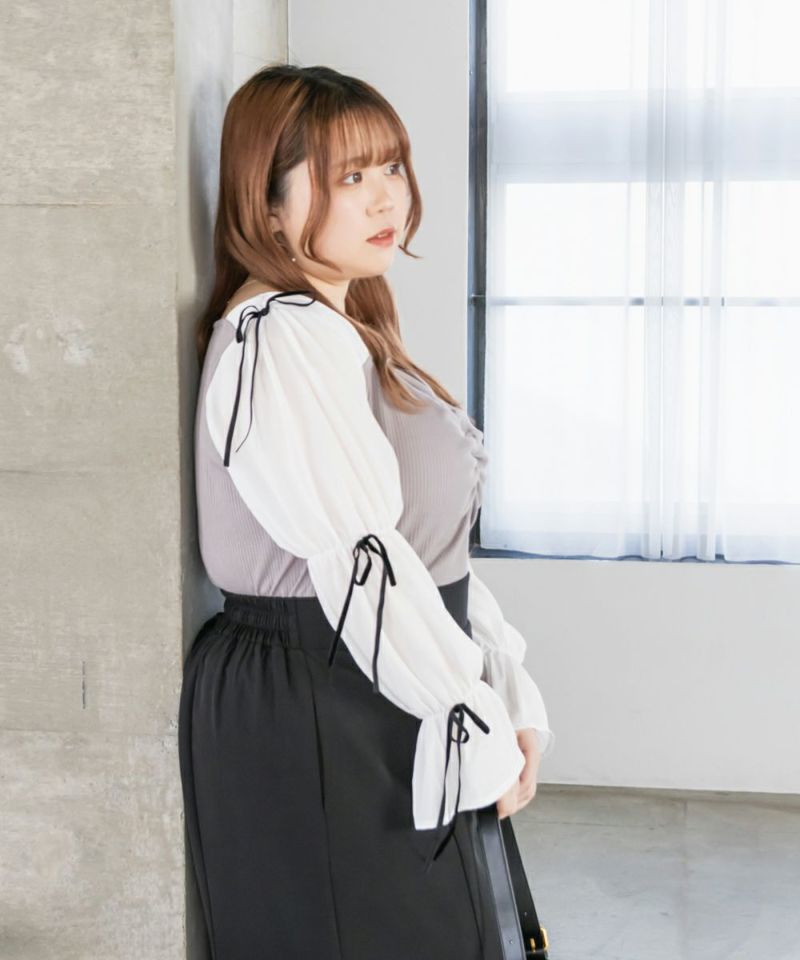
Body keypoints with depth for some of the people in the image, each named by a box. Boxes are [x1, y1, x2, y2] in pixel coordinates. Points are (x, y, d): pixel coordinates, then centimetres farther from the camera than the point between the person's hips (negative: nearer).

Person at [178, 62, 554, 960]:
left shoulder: (352, 331, 15)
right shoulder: (277, 337, -17)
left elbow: (437, 541, 13)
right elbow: (360, 563, -23)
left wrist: (513, 696, 7)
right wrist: (480, 727, -16)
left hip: (390, 710, 10)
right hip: (308, 720, -10)